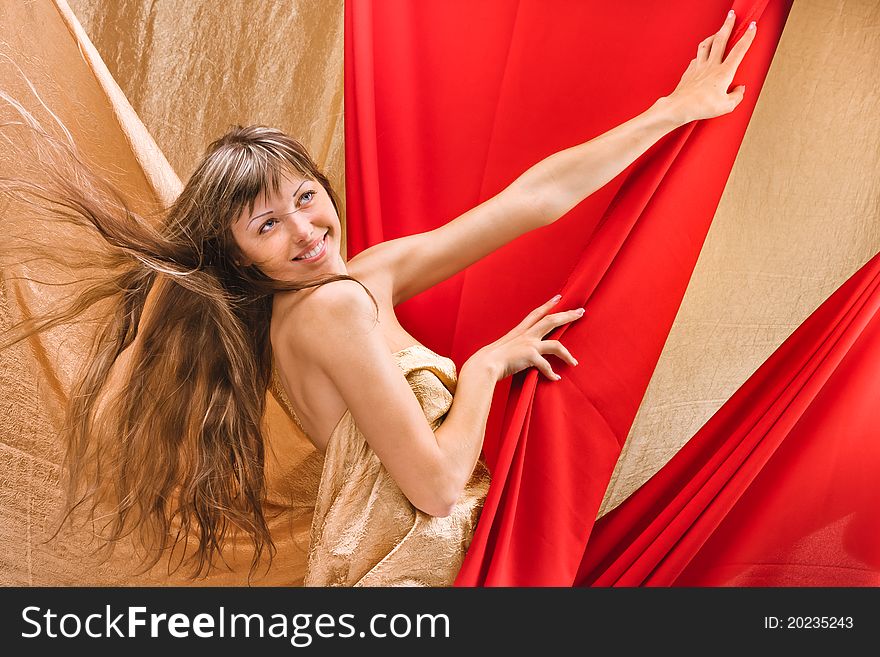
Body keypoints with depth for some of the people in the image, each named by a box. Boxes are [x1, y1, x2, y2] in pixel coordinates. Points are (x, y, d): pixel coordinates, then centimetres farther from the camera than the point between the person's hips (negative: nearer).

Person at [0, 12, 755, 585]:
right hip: (405, 569, -8)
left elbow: (537, 197, 2)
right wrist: (487, 363, -9)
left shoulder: (371, 274, 3)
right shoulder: (335, 305, -20)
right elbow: (438, 486, -22)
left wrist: (675, 109, 4)